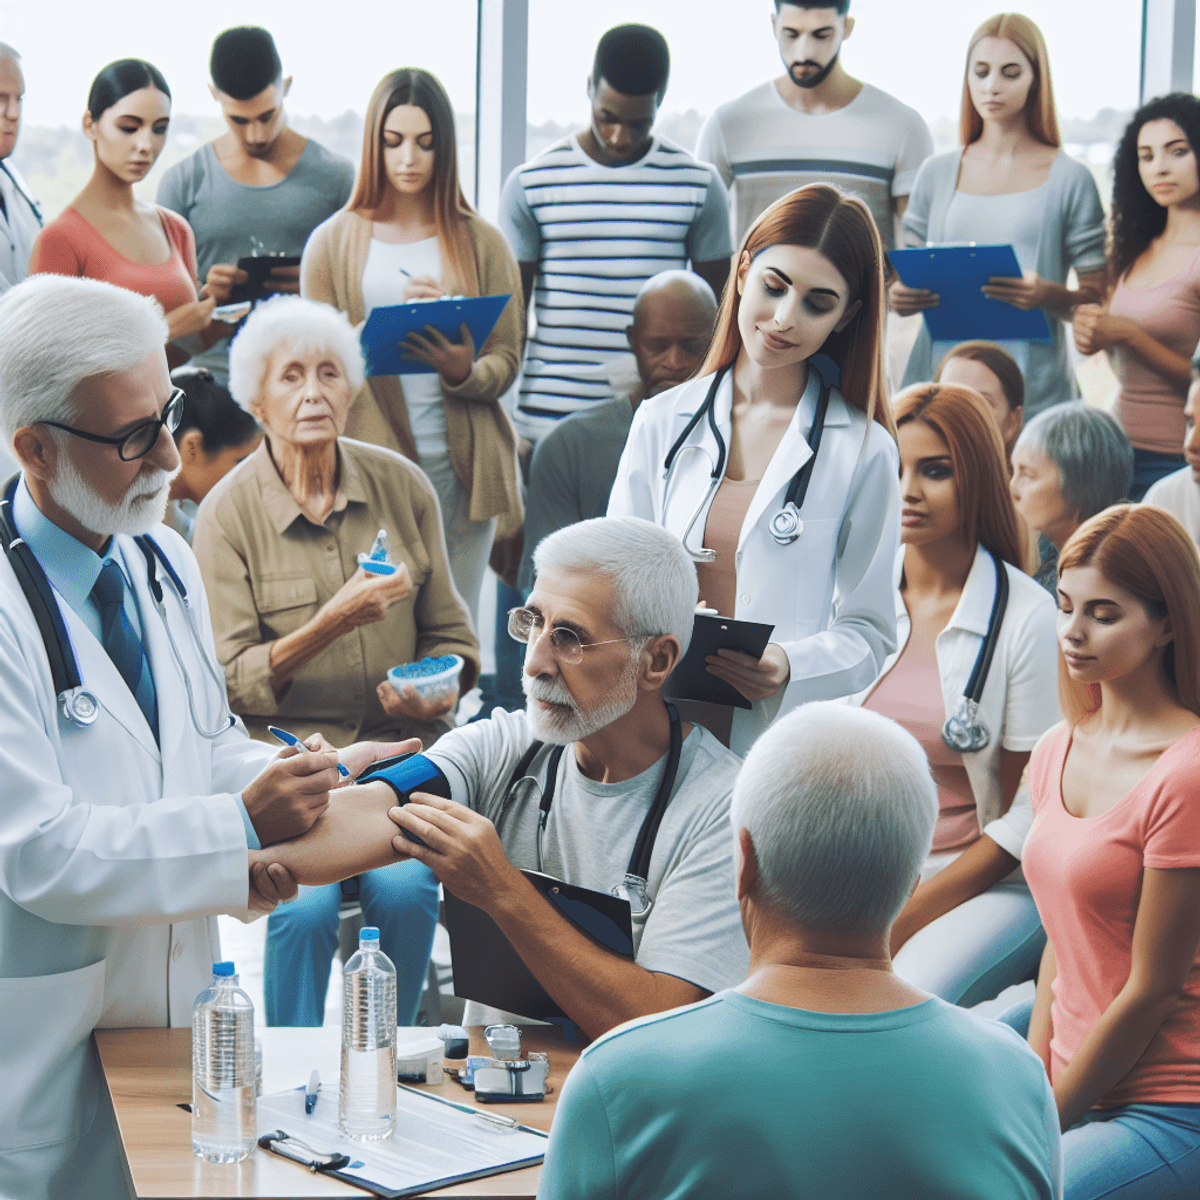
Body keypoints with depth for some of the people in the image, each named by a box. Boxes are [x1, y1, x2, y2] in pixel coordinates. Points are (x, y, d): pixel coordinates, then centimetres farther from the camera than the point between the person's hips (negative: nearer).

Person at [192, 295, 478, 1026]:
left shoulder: (402, 486, 5)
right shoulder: (228, 513, -3)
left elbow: (452, 633, 14)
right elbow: (229, 680, -8)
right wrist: (329, 624, -21)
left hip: (399, 747, 2)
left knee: (404, 888, -26)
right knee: (304, 903, -28)